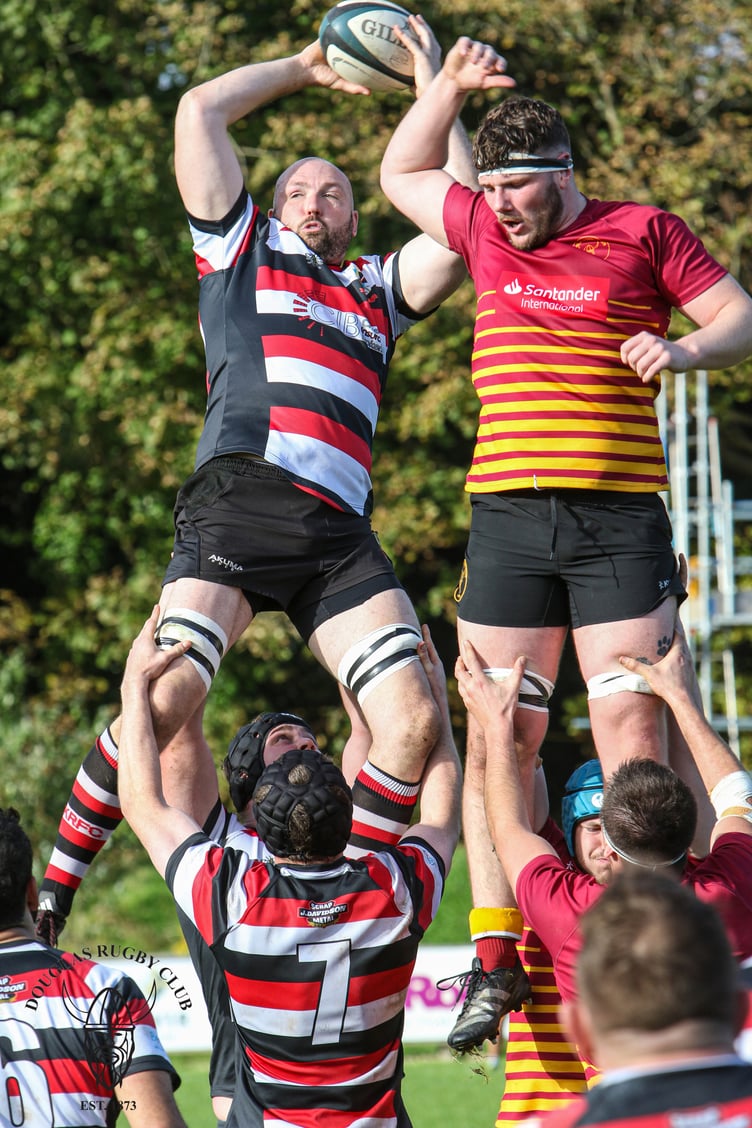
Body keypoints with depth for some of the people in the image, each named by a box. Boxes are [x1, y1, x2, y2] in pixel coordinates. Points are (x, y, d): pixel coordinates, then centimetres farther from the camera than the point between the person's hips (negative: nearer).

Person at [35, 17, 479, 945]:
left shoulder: (381, 290, 30)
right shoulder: (241, 251, 22)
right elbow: (200, 110, 19)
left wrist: (433, 87, 24)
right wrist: (303, 69, 30)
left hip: (341, 535, 4)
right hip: (240, 501, -4)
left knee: (413, 719, -14)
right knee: (165, 698, -21)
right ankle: (47, 902, -13)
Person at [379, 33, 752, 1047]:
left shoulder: (643, 232, 4)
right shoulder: (485, 231, 15)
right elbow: (401, 174, 31)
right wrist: (449, 87, 18)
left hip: (619, 515, -3)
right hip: (506, 511, 3)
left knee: (631, 724, -9)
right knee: (497, 734, -2)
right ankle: (495, 952, -1)